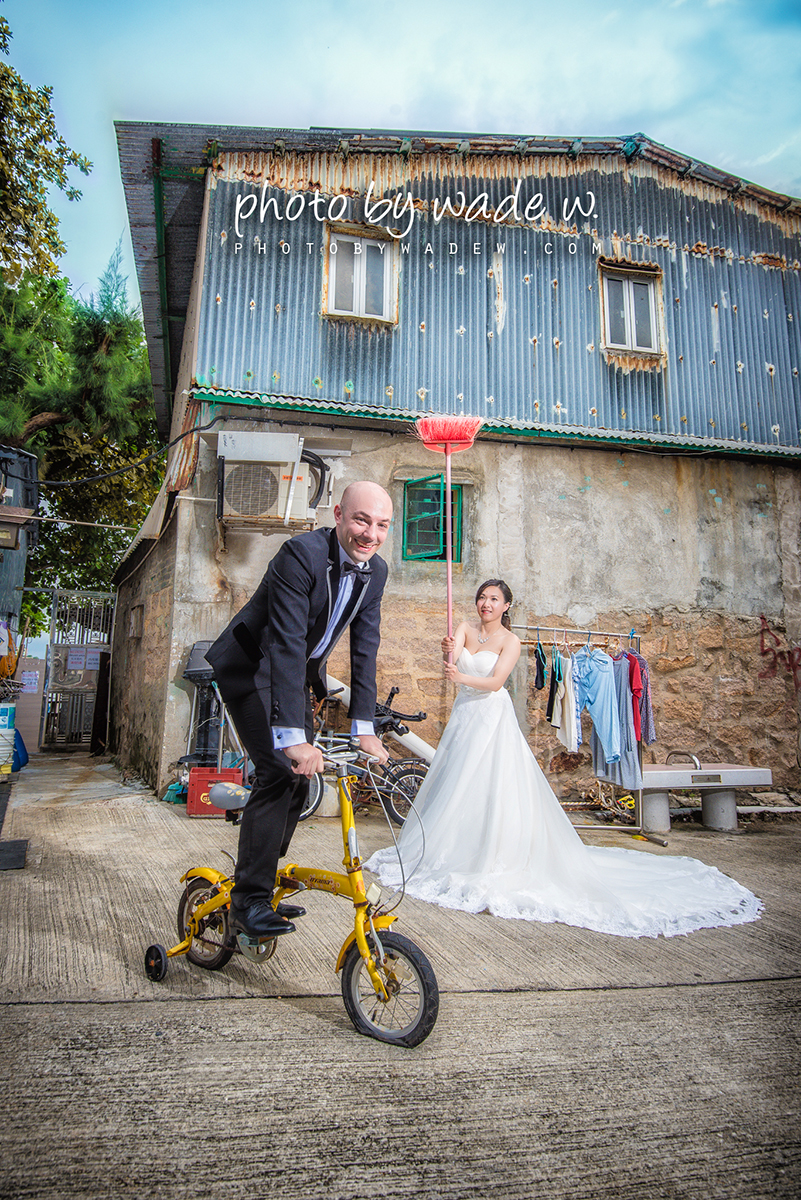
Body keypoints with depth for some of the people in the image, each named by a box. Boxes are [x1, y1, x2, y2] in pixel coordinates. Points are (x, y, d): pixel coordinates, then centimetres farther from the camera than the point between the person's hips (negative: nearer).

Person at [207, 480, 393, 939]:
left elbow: (365, 648, -6)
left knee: (298, 780, 10)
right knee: (279, 772, -17)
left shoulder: (376, 571, -8)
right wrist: (293, 737, -42)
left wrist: (364, 728, -11)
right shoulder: (302, 553, -30)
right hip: (254, 667, -7)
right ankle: (249, 900, -3)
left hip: (299, 673, 8)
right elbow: (286, 644, -37)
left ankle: (260, 883, 28)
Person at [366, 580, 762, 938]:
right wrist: (449, 650, -37)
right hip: (464, 716, 5)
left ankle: (495, 864, 3)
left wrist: (462, 676, -35)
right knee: (455, 789, 11)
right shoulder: (466, 630, 8)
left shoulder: (510, 641, -5)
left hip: (492, 720, -5)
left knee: (493, 790, -7)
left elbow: (495, 681, -18)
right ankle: (453, 855, 26)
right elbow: (453, 652, -13)